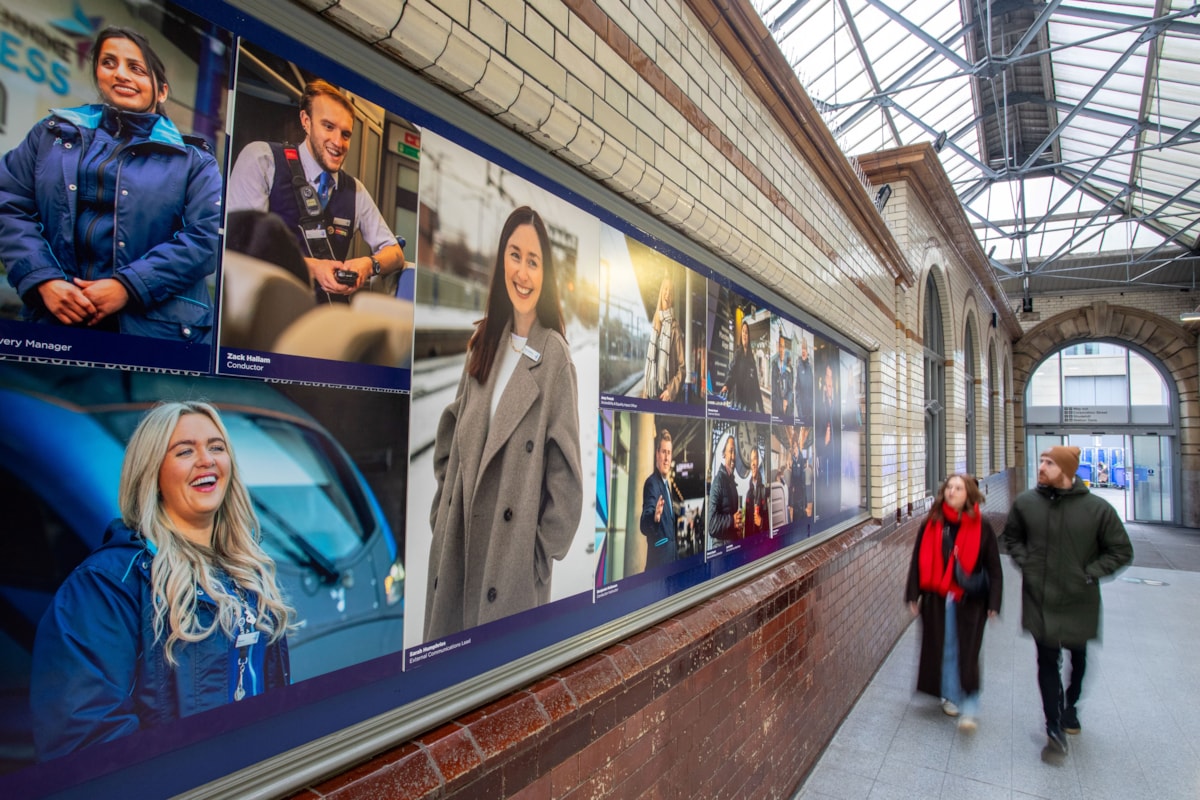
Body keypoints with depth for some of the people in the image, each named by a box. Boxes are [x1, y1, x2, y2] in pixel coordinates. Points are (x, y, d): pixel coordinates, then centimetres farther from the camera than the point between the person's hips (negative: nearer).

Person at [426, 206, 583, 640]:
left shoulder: (555, 357, -13)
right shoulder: (485, 341, 6)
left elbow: (565, 473, -12)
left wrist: (542, 552, -7)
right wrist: (442, 512, 10)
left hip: (513, 561, -5)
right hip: (456, 548, 6)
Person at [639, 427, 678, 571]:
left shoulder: (667, 483, 12)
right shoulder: (651, 483, -15)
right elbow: (644, 526, -28)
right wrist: (655, 516, -45)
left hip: (671, 552, 9)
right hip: (659, 556, -9)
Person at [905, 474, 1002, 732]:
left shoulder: (981, 526, -4)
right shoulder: (931, 524, -1)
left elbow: (994, 568, 1)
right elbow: (918, 560, 4)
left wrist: (993, 603, -2)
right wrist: (913, 595, 3)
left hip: (970, 601, -2)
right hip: (937, 598, 2)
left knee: (967, 654, -3)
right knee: (944, 650, 10)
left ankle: (969, 710, 6)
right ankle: (950, 696, 29)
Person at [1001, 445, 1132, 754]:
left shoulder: (1098, 508, -14)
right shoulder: (1025, 502, -8)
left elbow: (1121, 551, -3)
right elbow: (1011, 537, 10)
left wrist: (1089, 573, -11)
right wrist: (1026, 563, -4)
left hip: (1079, 601, 1)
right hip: (1039, 598, 0)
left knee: (1078, 657, 22)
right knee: (1047, 660, 2)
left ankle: (1070, 705, 47)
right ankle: (1053, 724, 15)